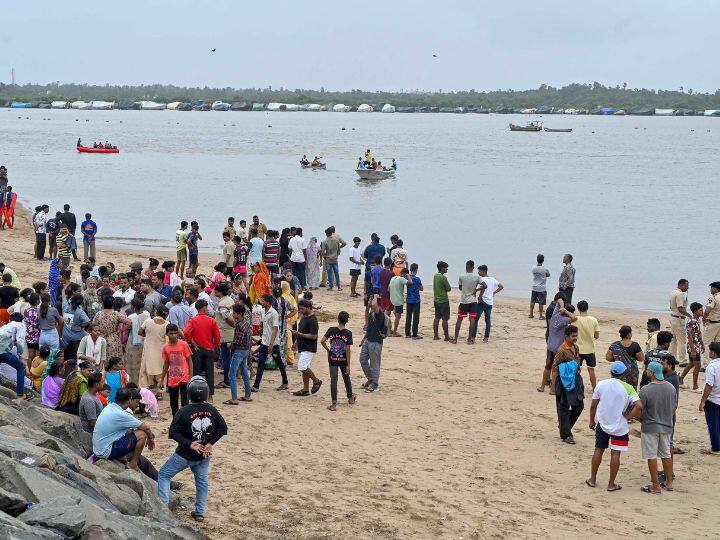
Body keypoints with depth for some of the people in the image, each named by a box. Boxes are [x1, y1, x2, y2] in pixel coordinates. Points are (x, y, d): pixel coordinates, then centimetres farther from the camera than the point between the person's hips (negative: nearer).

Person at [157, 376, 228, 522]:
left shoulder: (184, 412, -17)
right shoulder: (212, 410, -5)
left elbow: (173, 432, -22)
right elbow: (223, 428, -2)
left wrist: (189, 444, -18)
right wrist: (211, 443, -5)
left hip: (184, 455, -3)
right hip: (204, 455, 4)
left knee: (163, 475, 10)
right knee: (202, 481, 18)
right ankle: (200, 512, 17)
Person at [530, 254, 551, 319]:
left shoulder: (533, 268, -5)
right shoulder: (545, 269, -14)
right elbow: (548, 275, 5)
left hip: (534, 288, 4)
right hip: (542, 288, -4)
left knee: (532, 301, 14)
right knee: (541, 303, 1)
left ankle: (531, 314, 21)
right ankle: (541, 315, 5)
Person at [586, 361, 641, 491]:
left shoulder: (601, 385, -6)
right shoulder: (627, 388, -10)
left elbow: (593, 405, 0)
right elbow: (638, 405, -21)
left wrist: (592, 421, 13)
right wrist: (628, 416, -9)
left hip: (602, 424, 2)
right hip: (620, 426, -2)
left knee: (598, 450, 14)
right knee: (615, 454, 3)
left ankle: (593, 479, 23)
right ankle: (611, 484, 7)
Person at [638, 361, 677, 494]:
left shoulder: (645, 390, -20)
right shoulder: (671, 387, -2)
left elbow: (639, 410, -15)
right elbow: (674, 407, 9)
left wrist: (642, 420, 6)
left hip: (650, 428, -5)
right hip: (667, 427, 5)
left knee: (652, 457, 4)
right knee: (666, 455, 18)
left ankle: (655, 487, 8)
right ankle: (669, 483, 26)